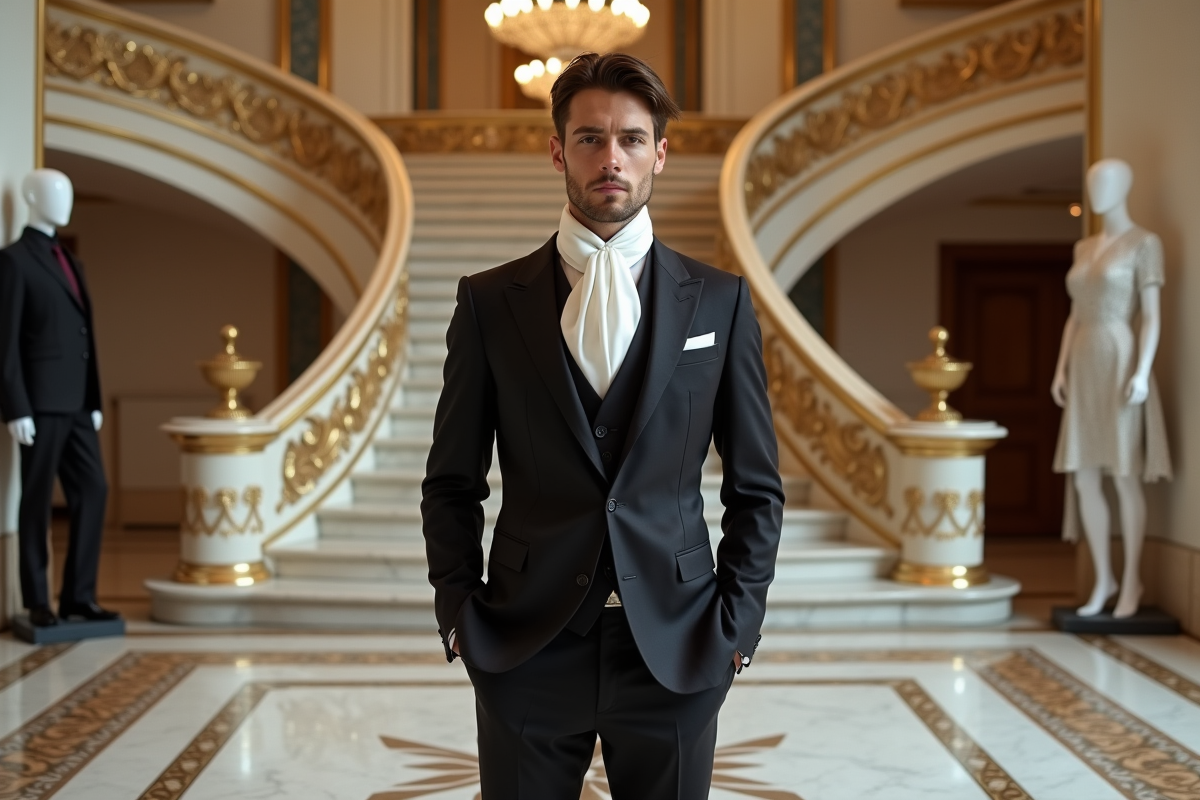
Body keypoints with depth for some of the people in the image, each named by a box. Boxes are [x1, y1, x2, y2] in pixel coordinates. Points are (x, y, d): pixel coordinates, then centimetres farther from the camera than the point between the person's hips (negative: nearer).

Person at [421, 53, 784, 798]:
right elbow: (452, 482, 7)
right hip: (525, 647, 0)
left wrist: (738, 622, 0)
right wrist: (460, 612, -1)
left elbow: (757, 486, 7)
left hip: (676, 646, 0)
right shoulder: (489, 300, 3)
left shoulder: (719, 301, 3)